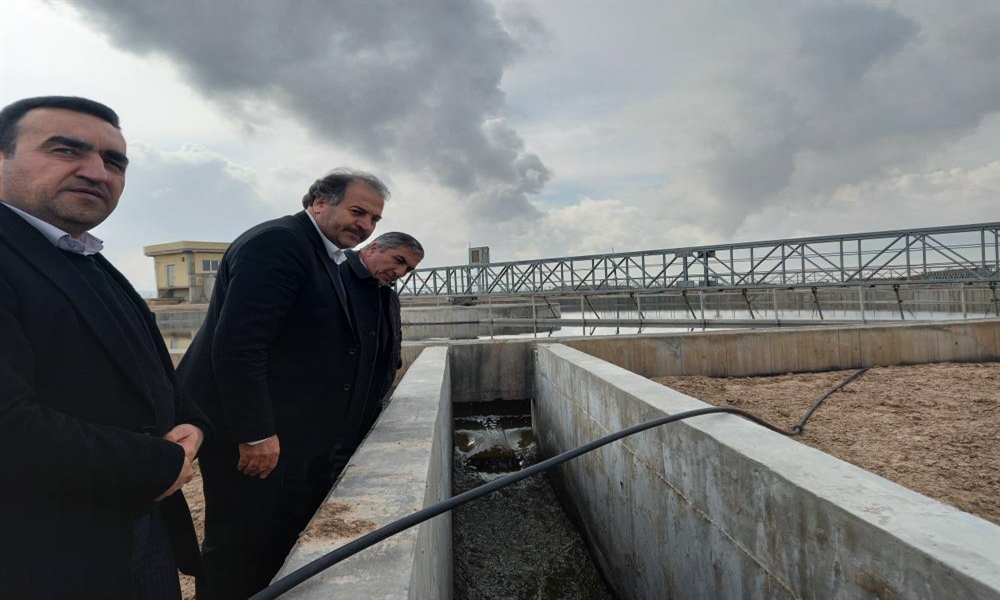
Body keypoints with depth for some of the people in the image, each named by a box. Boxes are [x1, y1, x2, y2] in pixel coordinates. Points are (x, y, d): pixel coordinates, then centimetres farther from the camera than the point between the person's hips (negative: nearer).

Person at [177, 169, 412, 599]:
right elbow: (237, 342, -25)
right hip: (257, 435, -9)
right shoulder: (278, 241, -15)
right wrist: (255, 433, -24)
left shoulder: (329, 258, 15)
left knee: (282, 553, 18)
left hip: (298, 433, 10)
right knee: (244, 556, 4)